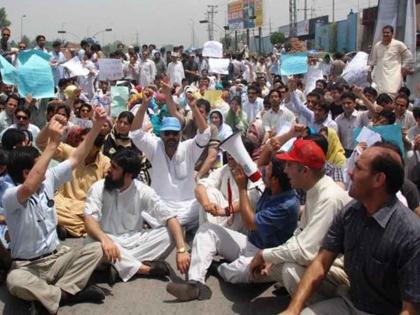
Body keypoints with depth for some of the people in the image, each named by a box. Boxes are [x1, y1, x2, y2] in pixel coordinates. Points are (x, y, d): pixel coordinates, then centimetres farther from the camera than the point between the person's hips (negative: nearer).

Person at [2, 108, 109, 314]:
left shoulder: (48, 180, 1)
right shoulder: (11, 196, -20)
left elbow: (76, 159, 5)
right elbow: (29, 188, -44)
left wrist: (97, 126, -6)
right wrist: (53, 143, -45)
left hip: (56, 257, 7)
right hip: (27, 266, -6)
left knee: (95, 249, -15)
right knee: (15, 281, -38)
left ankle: (53, 296, -20)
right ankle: (69, 293, -21)